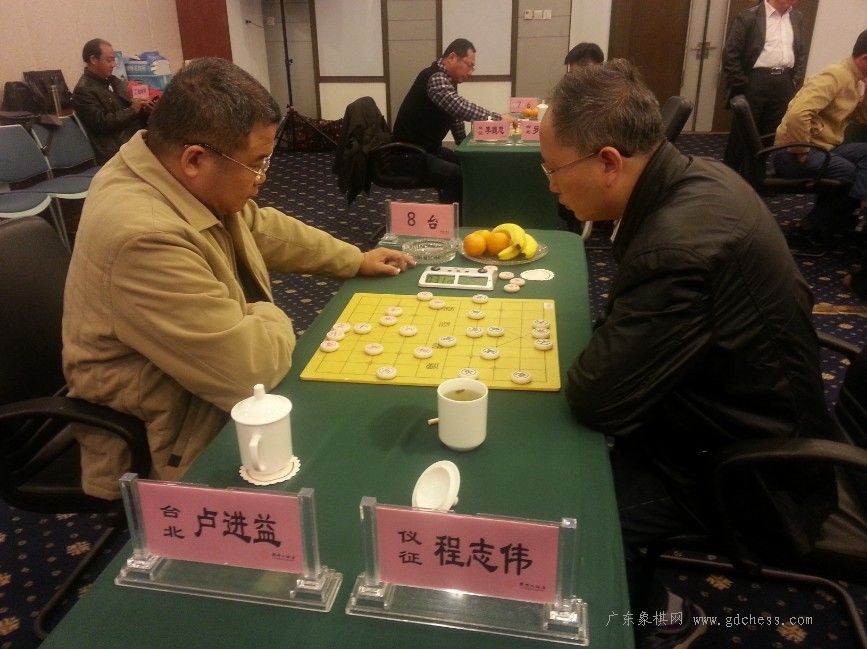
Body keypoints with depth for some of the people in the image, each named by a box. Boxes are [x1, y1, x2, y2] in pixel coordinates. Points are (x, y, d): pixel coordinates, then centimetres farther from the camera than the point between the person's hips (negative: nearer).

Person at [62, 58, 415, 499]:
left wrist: (355, 261, 12)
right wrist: (273, 319, -10)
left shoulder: (183, 176, -5)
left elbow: (262, 228, 14)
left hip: (213, 387, 9)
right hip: (173, 449, -8)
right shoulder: (144, 235, -34)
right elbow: (248, 367, -31)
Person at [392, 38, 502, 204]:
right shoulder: (435, 78, -21)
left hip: (429, 149, 10)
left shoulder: (447, 80, 10)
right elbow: (461, 108, -36)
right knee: (459, 176, -24)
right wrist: (497, 117, -28)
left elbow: (456, 114, 21)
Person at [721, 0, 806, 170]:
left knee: (768, 134, 8)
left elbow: (802, 52, 18)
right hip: (756, 81, -5)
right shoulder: (750, 16, -6)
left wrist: (796, 82, 8)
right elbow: (730, 53, -9)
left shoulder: (797, 18, 12)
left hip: (784, 83, 5)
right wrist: (742, 84, -10)